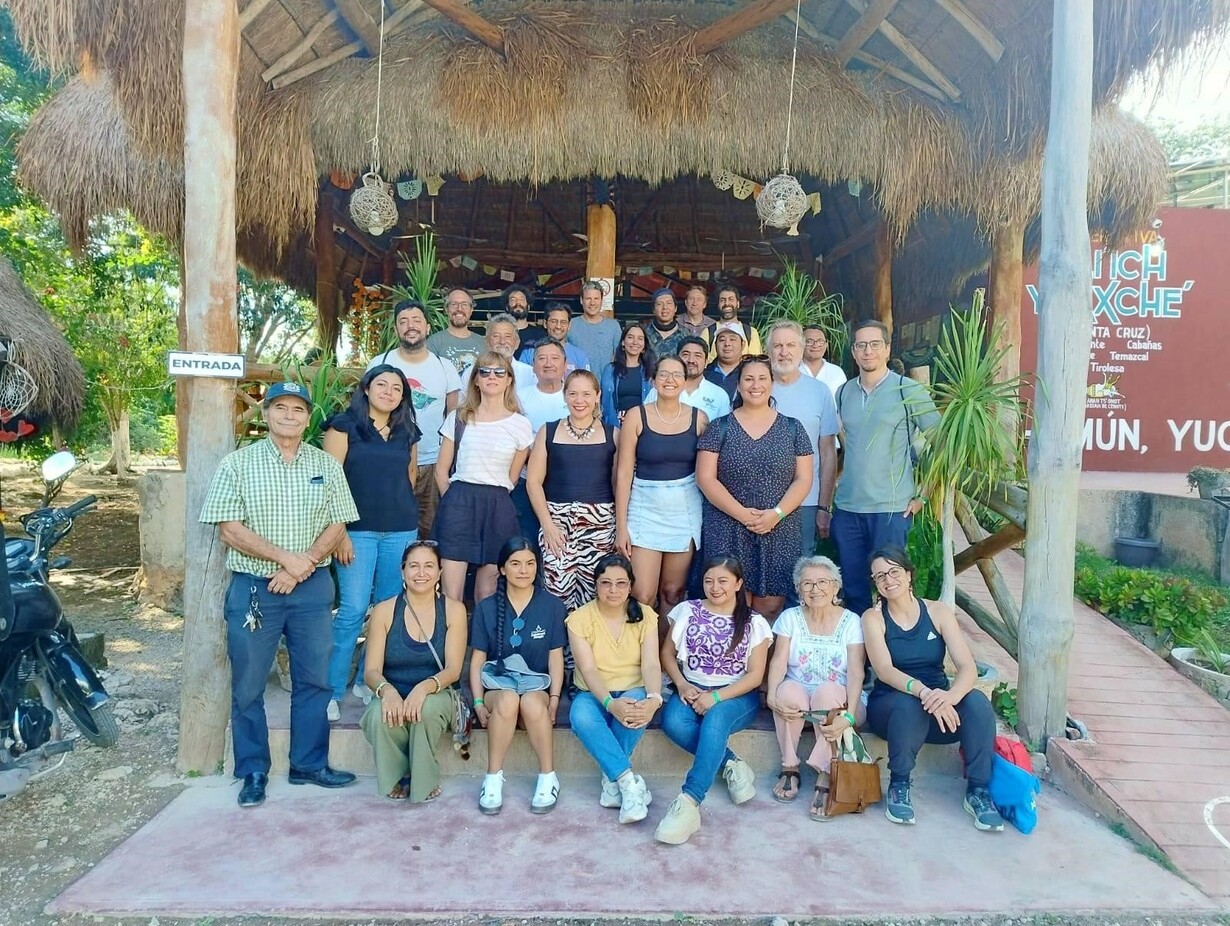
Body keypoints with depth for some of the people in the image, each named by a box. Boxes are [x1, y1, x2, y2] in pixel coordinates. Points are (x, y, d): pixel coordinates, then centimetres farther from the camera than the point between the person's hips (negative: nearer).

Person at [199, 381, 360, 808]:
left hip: (312, 587, 2)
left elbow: (336, 525, 2)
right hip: (253, 587, -2)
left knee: (314, 679, 8)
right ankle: (253, 772, 22)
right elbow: (229, 529, -8)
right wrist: (285, 557, -16)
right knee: (248, 685, 7)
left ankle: (310, 764, 23)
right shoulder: (238, 463, -1)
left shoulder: (327, 465, 5)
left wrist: (302, 567, -11)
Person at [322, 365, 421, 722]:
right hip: (358, 530, -4)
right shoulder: (345, 425, -1)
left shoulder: (406, 432, 12)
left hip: (401, 531, 5)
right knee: (353, 610, -7)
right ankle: (332, 691, 6)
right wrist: (338, 532, -12)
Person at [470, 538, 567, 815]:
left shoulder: (553, 606, 1)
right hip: (497, 684, 1)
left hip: (537, 685, 0)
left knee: (532, 703, -36)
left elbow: (556, 658, 0)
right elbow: (478, 659, 3)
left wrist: (554, 699, -11)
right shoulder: (486, 608, 2)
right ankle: (493, 778, -20)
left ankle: (548, 777, -17)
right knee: (508, 699, -35)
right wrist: (478, 701, -9)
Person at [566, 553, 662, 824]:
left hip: (633, 691, 1)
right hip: (594, 693, 0)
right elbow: (588, 669, -16)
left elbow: (651, 664, -13)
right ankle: (630, 781, -29)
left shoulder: (645, 615, -2)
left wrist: (653, 698, -35)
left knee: (637, 707, -36)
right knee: (581, 717, -36)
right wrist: (610, 703, -35)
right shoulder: (580, 618, -6)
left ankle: (613, 779, -16)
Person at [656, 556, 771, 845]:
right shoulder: (687, 611, 6)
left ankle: (689, 801, -43)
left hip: (736, 695, -2)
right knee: (672, 721, -32)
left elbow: (755, 675, -4)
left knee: (716, 718, -38)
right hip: (691, 689, 3)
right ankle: (732, 765, -18)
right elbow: (667, 653, 9)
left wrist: (716, 696, -18)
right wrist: (681, 684, -11)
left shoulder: (754, 623, 1)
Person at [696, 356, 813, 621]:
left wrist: (776, 514, -11)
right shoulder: (721, 428, 4)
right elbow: (705, 477, -3)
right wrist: (742, 514, -12)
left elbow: (803, 479, 4)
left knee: (770, 607, 1)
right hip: (728, 532, -1)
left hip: (779, 532, 1)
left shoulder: (792, 429, 9)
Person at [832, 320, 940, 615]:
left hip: (891, 508, -4)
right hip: (846, 507, 5)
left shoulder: (908, 390, -5)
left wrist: (924, 494, -6)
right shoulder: (843, 392, 9)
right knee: (853, 588, 12)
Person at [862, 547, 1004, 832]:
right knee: (910, 704, -35)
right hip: (889, 708, -2)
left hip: (939, 703, 2)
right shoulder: (873, 618, -4)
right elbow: (884, 670, -19)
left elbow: (968, 666, -11)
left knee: (977, 701, -27)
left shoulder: (938, 611, 0)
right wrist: (923, 692, -39)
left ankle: (977, 790, -14)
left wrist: (951, 695, -34)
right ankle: (899, 786, -16)